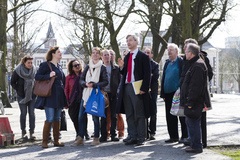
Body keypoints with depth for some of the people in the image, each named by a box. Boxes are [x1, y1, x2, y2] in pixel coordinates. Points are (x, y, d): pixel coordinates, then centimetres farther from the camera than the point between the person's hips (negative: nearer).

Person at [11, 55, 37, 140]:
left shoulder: (34, 70, 3)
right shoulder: (17, 71, -5)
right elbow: (12, 82, 2)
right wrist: (18, 91, -5)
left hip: (32, 95, 2)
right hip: (22, 96, -2)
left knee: (31, 113, -4)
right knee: (23, 113, 0)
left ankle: (32, 132, -2)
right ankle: (23, 131, 10)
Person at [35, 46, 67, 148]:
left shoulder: (59, 67, 18)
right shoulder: (46, 65, -4)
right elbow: (37, 76, -9)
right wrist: (49, 76, -20)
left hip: (59, 96, 7)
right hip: (49, 95, -7)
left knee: (57, 119, 8)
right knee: (50, 119, -10)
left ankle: (56, 140, 14)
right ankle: (44, 141, -2)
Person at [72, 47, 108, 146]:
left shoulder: (102, 68, 2)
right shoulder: (87, 67, 14)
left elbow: (105, 82, -5)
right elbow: (81, 79, 11)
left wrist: (94, 84, -16)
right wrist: (86, 84, -10)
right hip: (86, 94, 4)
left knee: (95, 117, -2)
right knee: (81, 116, -1)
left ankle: (96, 138, 9)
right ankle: (80, 139, 4)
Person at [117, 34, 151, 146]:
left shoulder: (143, 56, -4)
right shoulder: (127, 57, 17)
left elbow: (147, 74, -8)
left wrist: (144, 88, -16)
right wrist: (122, 67, 1)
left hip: (137, 89, -7)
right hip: (126, 88, 7)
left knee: (139, 115, -2)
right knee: (129, 115, 9)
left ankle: (141, 138, 4)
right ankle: (133, 137, 16)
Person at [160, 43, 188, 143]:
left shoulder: (181, 62, -5)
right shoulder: (167, 63, 15)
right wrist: (163, 94, 12)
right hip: (168, 94, 7)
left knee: (182, 116, 0)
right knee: (170, 116, 9)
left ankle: (184, 136, 8)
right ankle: (173, 136, 17)